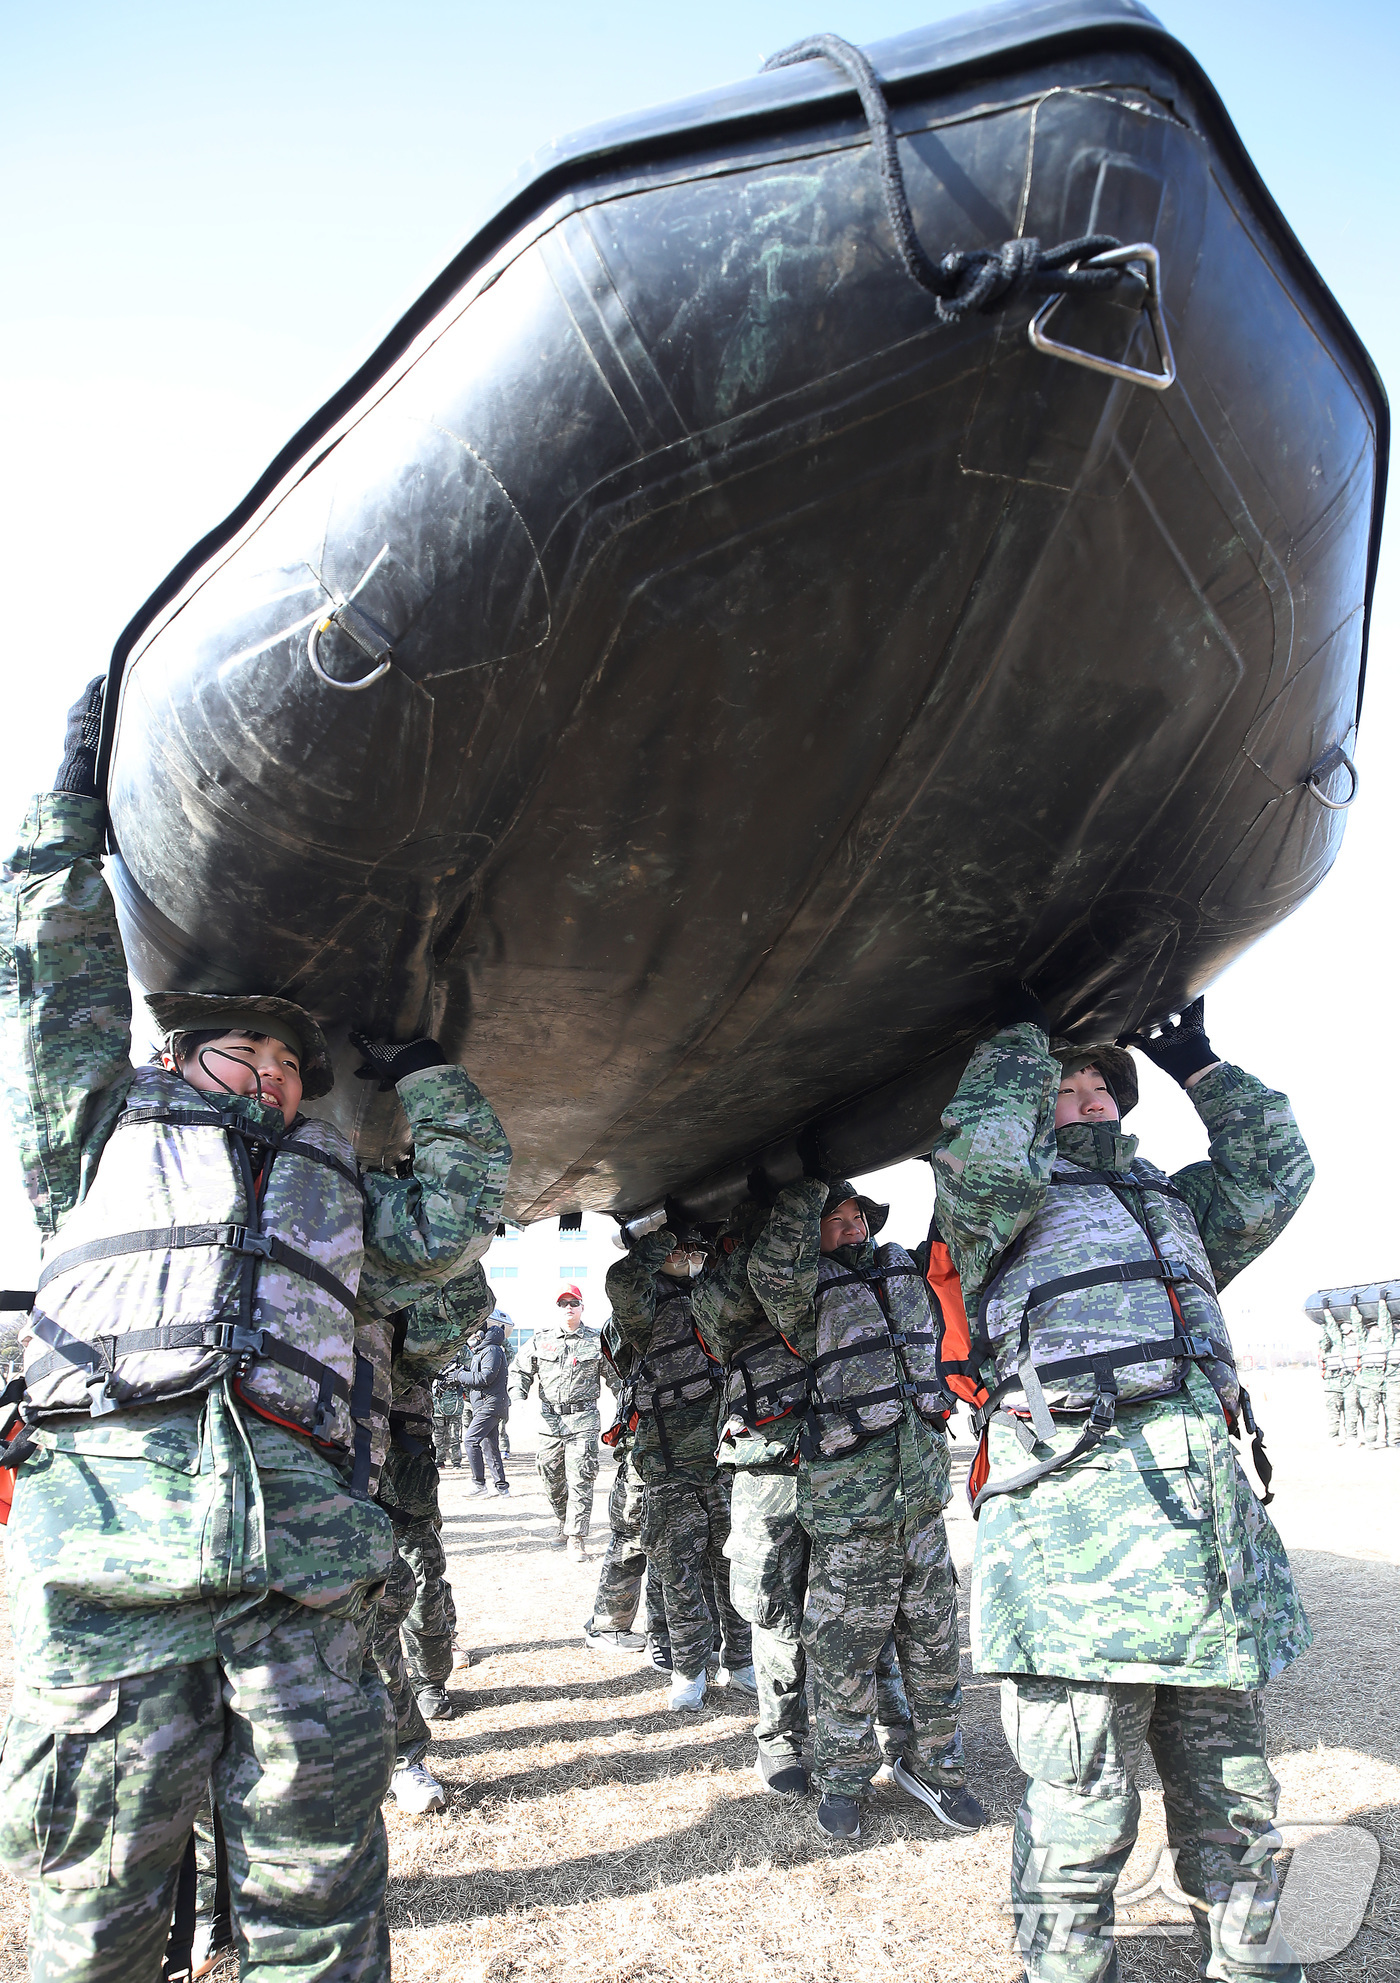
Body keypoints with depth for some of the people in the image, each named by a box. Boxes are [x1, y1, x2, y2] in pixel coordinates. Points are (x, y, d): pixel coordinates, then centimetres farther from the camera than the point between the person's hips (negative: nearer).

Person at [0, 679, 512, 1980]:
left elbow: (459, 1207, 25)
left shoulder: (338, 1202, 31)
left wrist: (412, 1066, 28)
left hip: (301, 1554, 3)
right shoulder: (105, 1142, 23)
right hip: (110, 1528, -2)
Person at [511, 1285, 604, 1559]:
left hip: (584, 1420, -3)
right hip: (551, 1420, 3)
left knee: (580, 1481, -7)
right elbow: (520, 1369, 16)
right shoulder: (540, 1340, 7)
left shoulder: (597, 1341, 3)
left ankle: (577, 1537, 0)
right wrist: (520, 1397, 2)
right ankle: (563, 1524, 31)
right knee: (552, 1478, 10)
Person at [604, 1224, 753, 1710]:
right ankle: (689, 1668, 24)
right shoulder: (647, 1300, -5)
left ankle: (739, 1661, 27)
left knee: (735, 1562, 11)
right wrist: (662, 1232, -18)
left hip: (725, 1456, 4)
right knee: (678, 1570, 6)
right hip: (668, 1469, -4)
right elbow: (623, 1282, -27)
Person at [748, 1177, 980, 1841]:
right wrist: (810, 1184, -20)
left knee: (933, 1639, 16)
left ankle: (934, 1763, 34)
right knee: (845, 1648, 6)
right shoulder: (806, 1287, -6)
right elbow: (773, 1270, -27)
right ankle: (842, 1779, 25)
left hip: (922, 1493, 5)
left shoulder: (901, 1267, 13)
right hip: (850, 1504, -5)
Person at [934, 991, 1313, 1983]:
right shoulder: (1008, 1205, 10)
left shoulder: (1170, 1202, 30)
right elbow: (985, 1152, -10)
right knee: (1082, 1809, -2)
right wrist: (1022, 1033, 4)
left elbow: (1276, 1168, 28)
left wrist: (1195, 1060, 26)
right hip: (1080, 1502, -6)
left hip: (1213, 1515, 7)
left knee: (1235, 1802, 15)